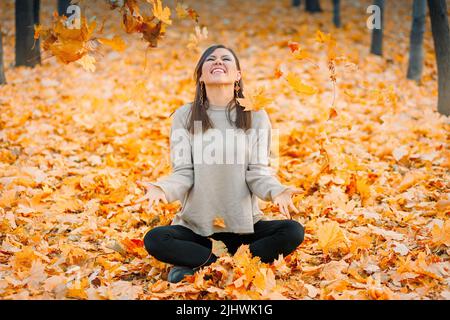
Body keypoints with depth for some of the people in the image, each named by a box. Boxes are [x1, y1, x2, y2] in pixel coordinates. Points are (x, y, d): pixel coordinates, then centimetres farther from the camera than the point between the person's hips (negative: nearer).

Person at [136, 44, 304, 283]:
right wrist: (162, 189, -26)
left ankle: (195, 265, -20)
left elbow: (258, 172, -3)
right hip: (195, 226, -1)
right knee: (154, 240, -28)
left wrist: (277, 191, -26)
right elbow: (183, 173, -3)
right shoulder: (184, 116, 2)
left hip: (244, 225, 1)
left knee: (293, 232, -24)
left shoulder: (256, 116, 2)